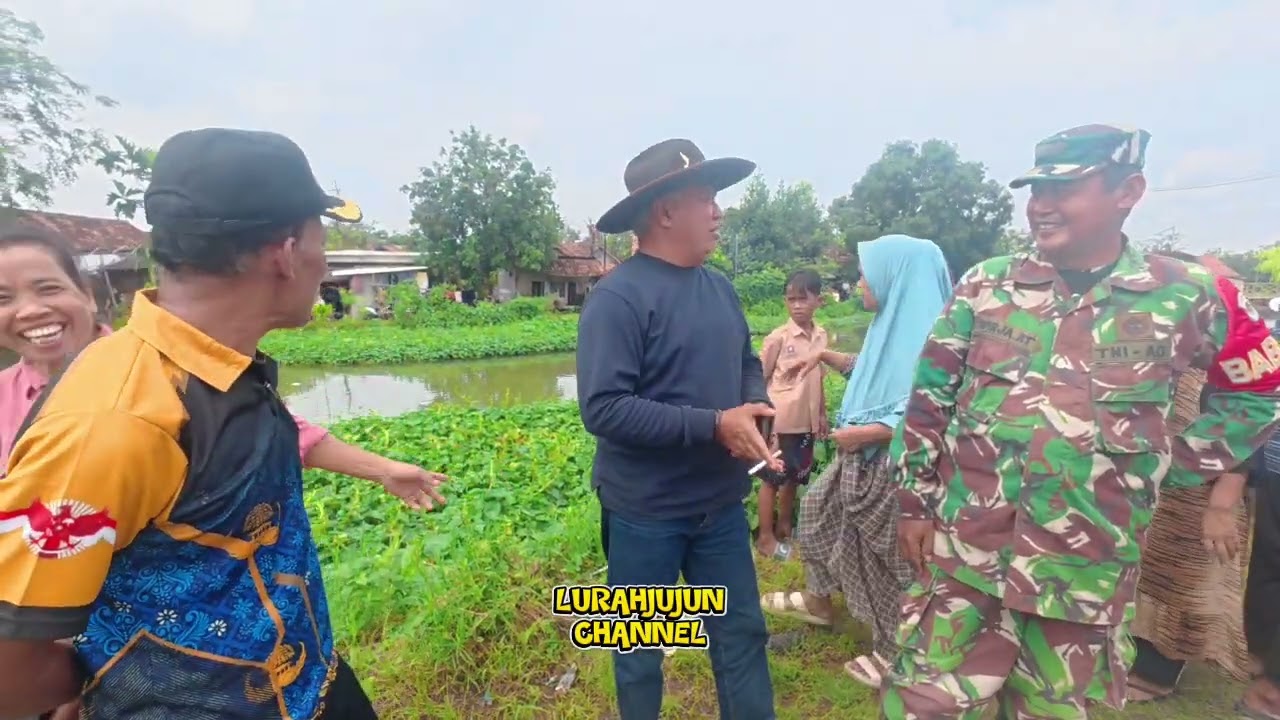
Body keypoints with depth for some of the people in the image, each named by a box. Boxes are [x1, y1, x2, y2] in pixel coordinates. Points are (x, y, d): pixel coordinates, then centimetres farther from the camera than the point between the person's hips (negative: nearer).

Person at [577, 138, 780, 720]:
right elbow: (603, 408, -25)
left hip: (720, 504, 6)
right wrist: (713, 425, -26)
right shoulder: (618, 298, -20)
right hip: (644, 511, -6)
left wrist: (758, 406, -9)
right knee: (642, 649, 18)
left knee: (743, 633, 21)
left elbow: (747, 364, 14)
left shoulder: (719, 287, 3)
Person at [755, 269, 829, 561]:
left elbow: (819, 380, 12)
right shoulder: (778, 338, -13)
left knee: (794, 477, 19)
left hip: (806, 422, 6)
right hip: (779, 422, -5)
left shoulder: (821, 337, 3)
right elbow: (759, 380, -9)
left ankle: (784, 527, 37)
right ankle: (766, 536, 21)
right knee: (772, 479, 7)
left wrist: (822, 415, 14)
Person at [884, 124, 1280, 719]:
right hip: (961, 555, 0)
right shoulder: (984, 285, -2)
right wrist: (914, 502, 1)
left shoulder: (1187, 297, -2)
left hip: (1084, 573, 0)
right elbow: (929, 398, 1)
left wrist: (1170, 468, 3)